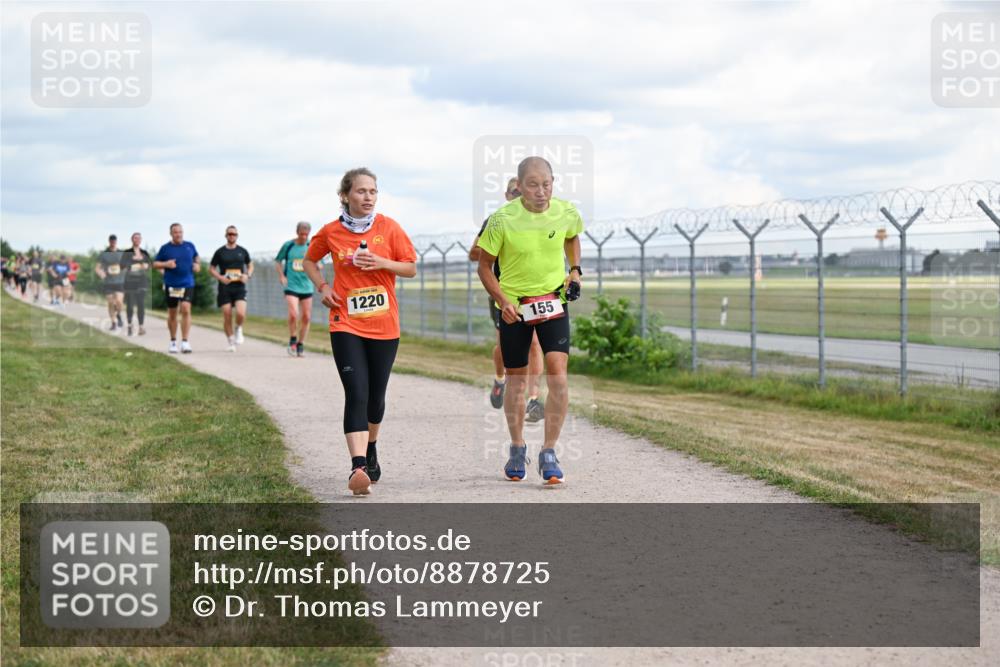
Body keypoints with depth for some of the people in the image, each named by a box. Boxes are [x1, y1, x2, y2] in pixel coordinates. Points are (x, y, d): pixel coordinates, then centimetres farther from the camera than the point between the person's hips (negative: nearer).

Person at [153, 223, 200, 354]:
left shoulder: (190, 246, 6)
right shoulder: (165, 248, 1)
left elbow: (196, 257, 24)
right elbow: (155, 264, 5)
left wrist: (198, 265, 4)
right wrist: (166, 264, -13)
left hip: (187, 284, 0)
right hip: (171, 285, 0)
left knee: (186, 309, -16)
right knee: (172, 313, 9)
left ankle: (185, 342, -15)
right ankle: (173, 342, 24)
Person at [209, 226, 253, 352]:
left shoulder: (242, 251, 8)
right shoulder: (220, 252, 4)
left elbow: (250, 265, 19)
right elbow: (211, 268, 8)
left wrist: (247, 275, -2)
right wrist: (220, 277, -9)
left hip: (240, 288, 0)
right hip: (225, 288, 0)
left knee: (241, 313, -19)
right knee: (227, 316, -3)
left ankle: (239, 329, 12)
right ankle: (230, 341, 12)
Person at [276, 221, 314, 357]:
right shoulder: (288, 245, -1)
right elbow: (278, 260, 13)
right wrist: (281, 276, -1)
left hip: (306, 286, 2)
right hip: (291, 286, -2)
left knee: (306, 317, 4)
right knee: (293, 314, -17)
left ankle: (301, 345, 19)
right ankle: (292, 340, 6)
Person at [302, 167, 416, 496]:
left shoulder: (388, 227, 0)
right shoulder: (331, 232, 1)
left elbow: (411, 268, 3)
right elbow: (309, 261, 19)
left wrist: (382, 263, -14)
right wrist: (322, 287, 1)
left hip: (384, 325, 2)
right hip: (346, 324, -1)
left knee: (375, 395, 12)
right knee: (356, 393, -15)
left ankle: (370, 449, 39)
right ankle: (358, 466, -22)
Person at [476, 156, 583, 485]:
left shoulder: (566, 213, -8)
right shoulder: (502, 220, -16)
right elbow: (484, 265, -4)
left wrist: (574, 272, 4)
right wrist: (502, 301, -15)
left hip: (554, 301, 1)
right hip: (513, 306, -1)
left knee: (558, 374, -14)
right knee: (516, 379, 10)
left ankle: (549, 452, -3)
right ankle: (517, 448, 29)